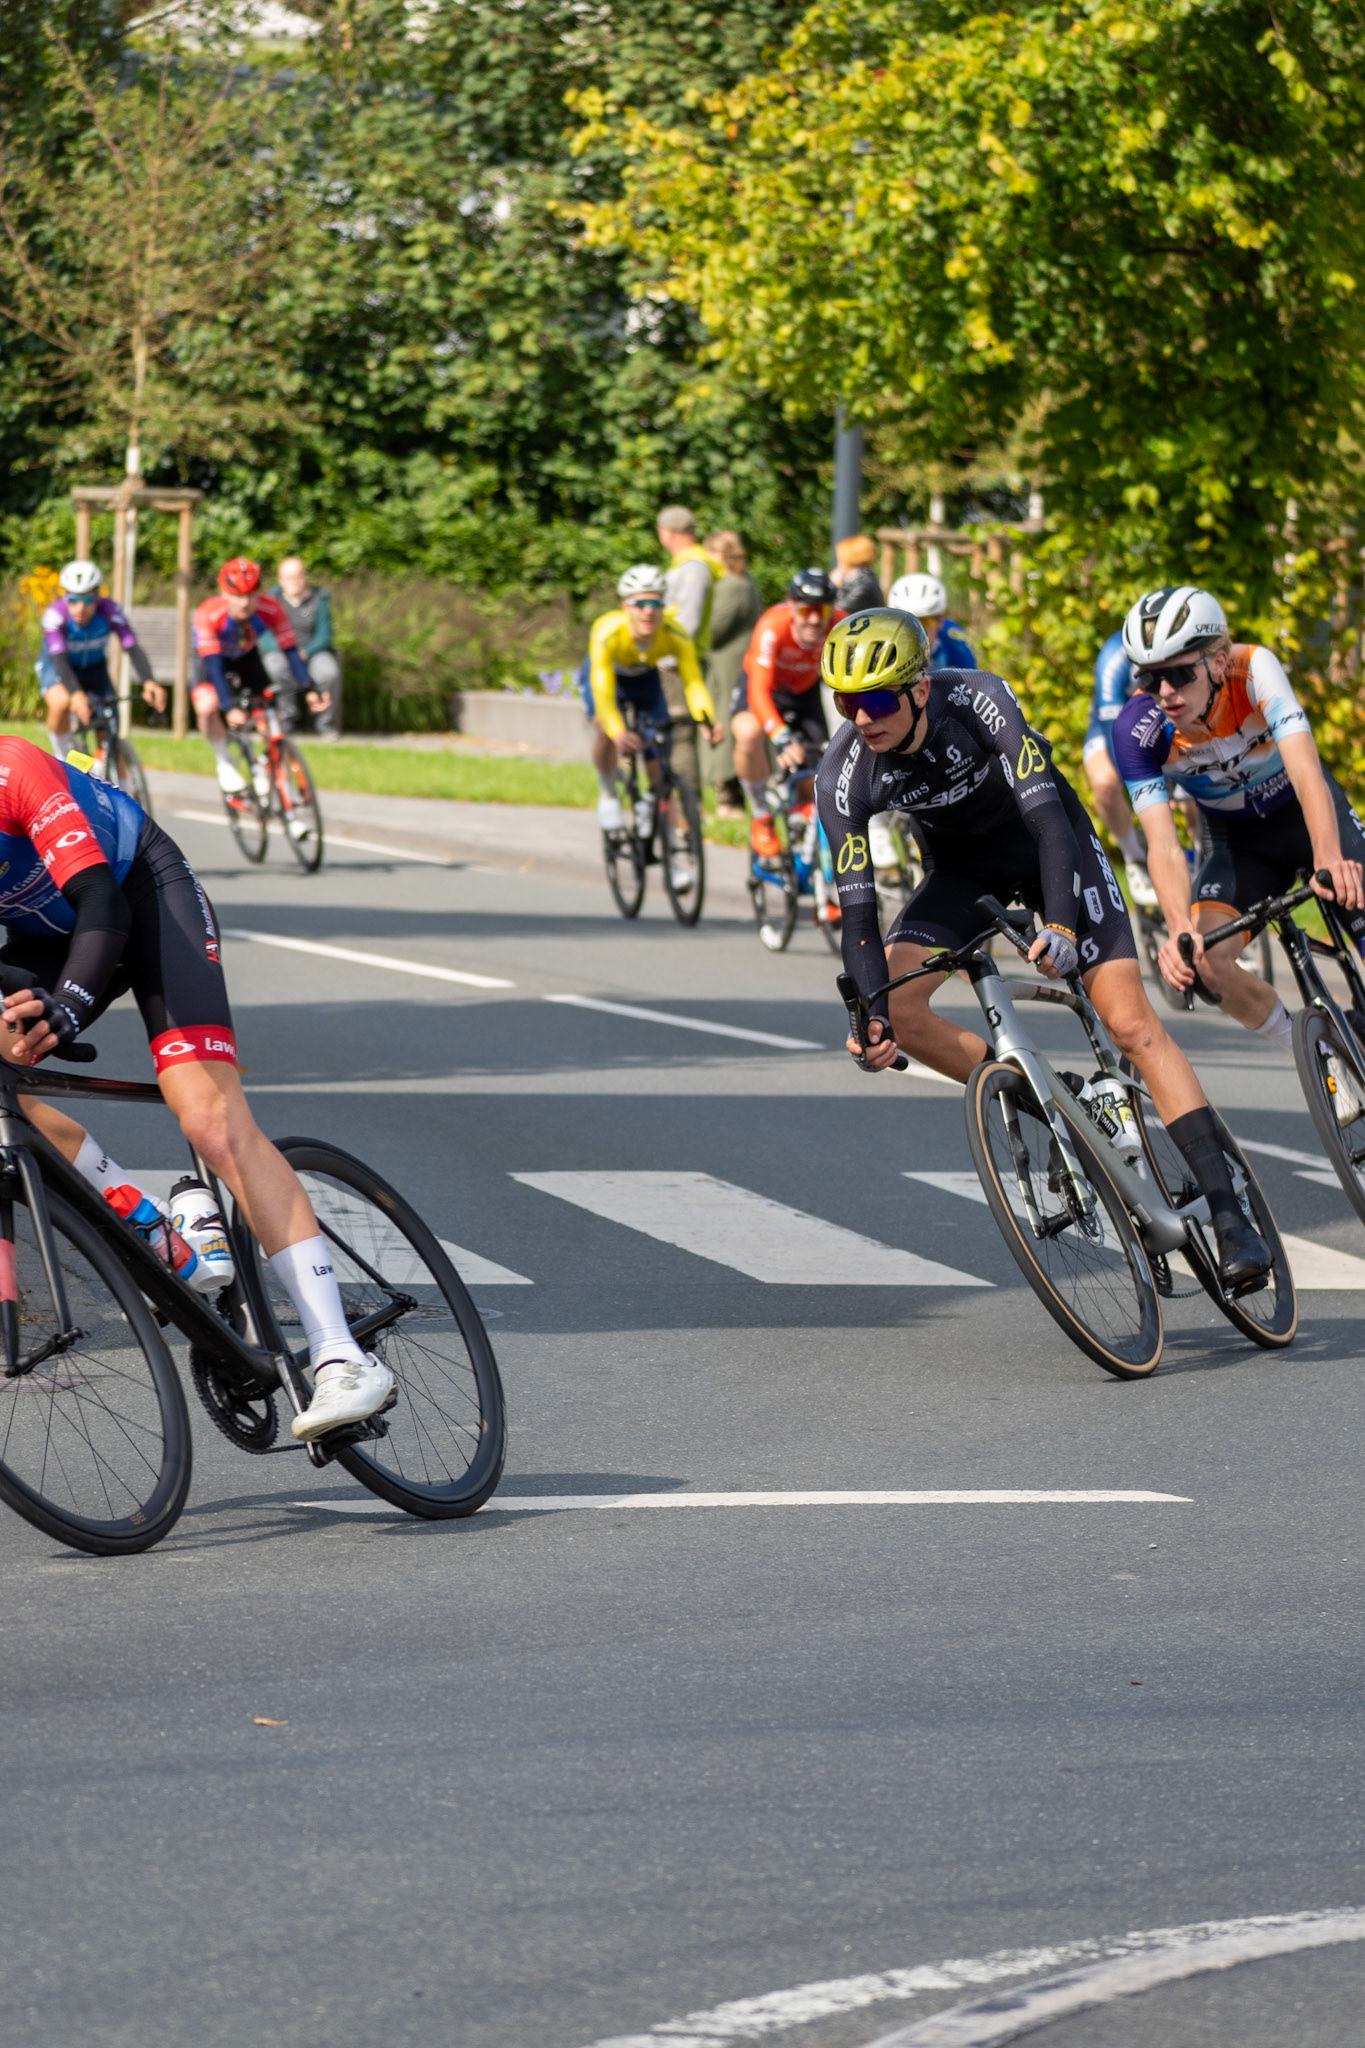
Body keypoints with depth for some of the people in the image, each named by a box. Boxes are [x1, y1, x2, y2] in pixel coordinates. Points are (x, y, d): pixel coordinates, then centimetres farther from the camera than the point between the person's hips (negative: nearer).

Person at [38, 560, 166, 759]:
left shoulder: (110, 611, -29)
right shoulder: (55, 615, -34)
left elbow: (133, 648, -37)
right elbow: (60, 659, -43)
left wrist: (148, 682, -56)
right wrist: (75, 694, -60)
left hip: (94, 667, 3)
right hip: (56, 667, -3)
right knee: (61, 704, -34)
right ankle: (62, 760, -10)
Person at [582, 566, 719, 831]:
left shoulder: (675, 636, -34)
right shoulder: (607, 634, -42)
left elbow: (693, 681, -40)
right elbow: (603, 691, -49)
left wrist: (707, 721, -60)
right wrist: (619, 734, -67)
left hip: (645, 679, 3)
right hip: (604, 674, -3)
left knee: (660, 768, -4)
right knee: (605, 729, -32)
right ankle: (608, 796, -6)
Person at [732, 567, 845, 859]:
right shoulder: (774, 626, -38)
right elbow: (759, 691, -45)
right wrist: (782, 739, -60)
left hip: (806, 693, 3)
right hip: (766, 687, -3)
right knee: (749, 733, -36)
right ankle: (762, 817, -13)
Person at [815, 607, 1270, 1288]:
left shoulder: (981, 699, -33)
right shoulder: (843, 777, -25)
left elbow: (1047, 816, -37)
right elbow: (857, 911, -24)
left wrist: (1060, 925, -52)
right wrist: (872, 1014, -39)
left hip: (1048, 843, -3)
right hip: (962, 869, 3)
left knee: (1131, 1022, -15)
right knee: (898, 1012, -20)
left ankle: (1229, 1216, -17)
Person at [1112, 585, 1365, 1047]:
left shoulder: (1254, 669, -32)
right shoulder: (1138, 730, -27)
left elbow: (1306, 772, -43)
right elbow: (1163, 845, -32)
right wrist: (1180, 929, -52)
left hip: (1308, 815, -1)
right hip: (1239, 842, 1)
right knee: (1203, 961, -22)